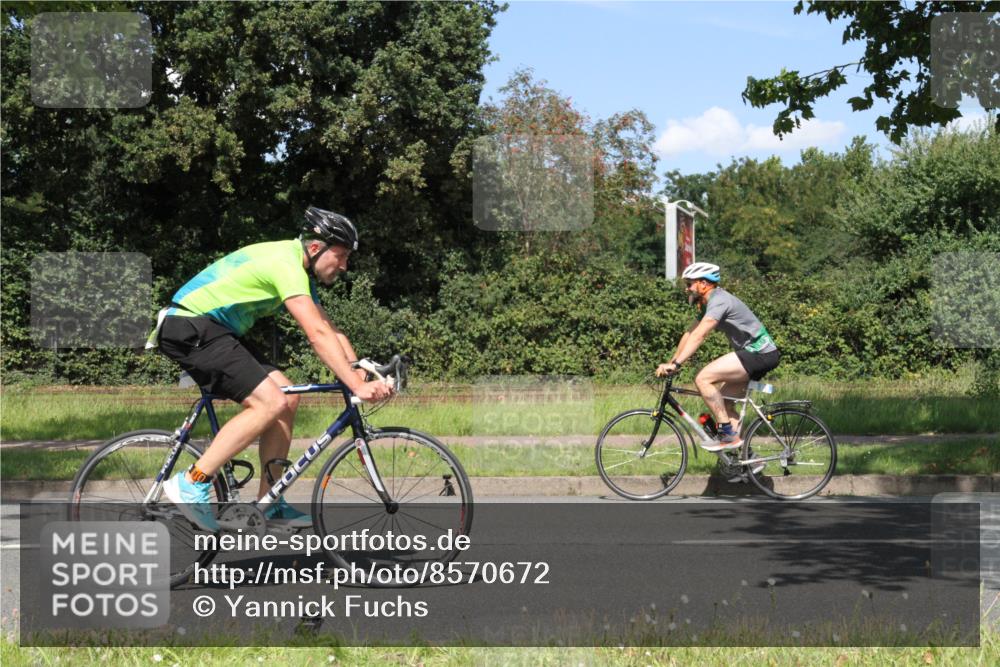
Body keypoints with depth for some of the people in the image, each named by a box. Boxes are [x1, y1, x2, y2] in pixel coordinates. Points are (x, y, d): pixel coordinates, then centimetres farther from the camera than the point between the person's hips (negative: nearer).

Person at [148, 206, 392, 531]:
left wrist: (365, 377, 1)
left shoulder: (300, 270, 13)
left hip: (213, 330, 10)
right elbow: (317, 335, -27)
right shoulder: (286, 263, -19)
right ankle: (191, 484, -15)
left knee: (287, 398, 3)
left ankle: (269, 502, 9)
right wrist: (357, 387, -29)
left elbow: (331, 332, 12)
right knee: (270, 403, -19)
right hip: (189, 327, -10)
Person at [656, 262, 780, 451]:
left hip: (759, 354, -11)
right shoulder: (708, 303, 15)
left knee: (703, 379, -18)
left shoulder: (719, 301, -17)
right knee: (722, 400, 13)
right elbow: (690, 334, 16)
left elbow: (698, 336, -26)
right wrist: (671, 362, 10)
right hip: (760, 354, 11)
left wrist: (675, 364, -29)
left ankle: (728, 434, -14)